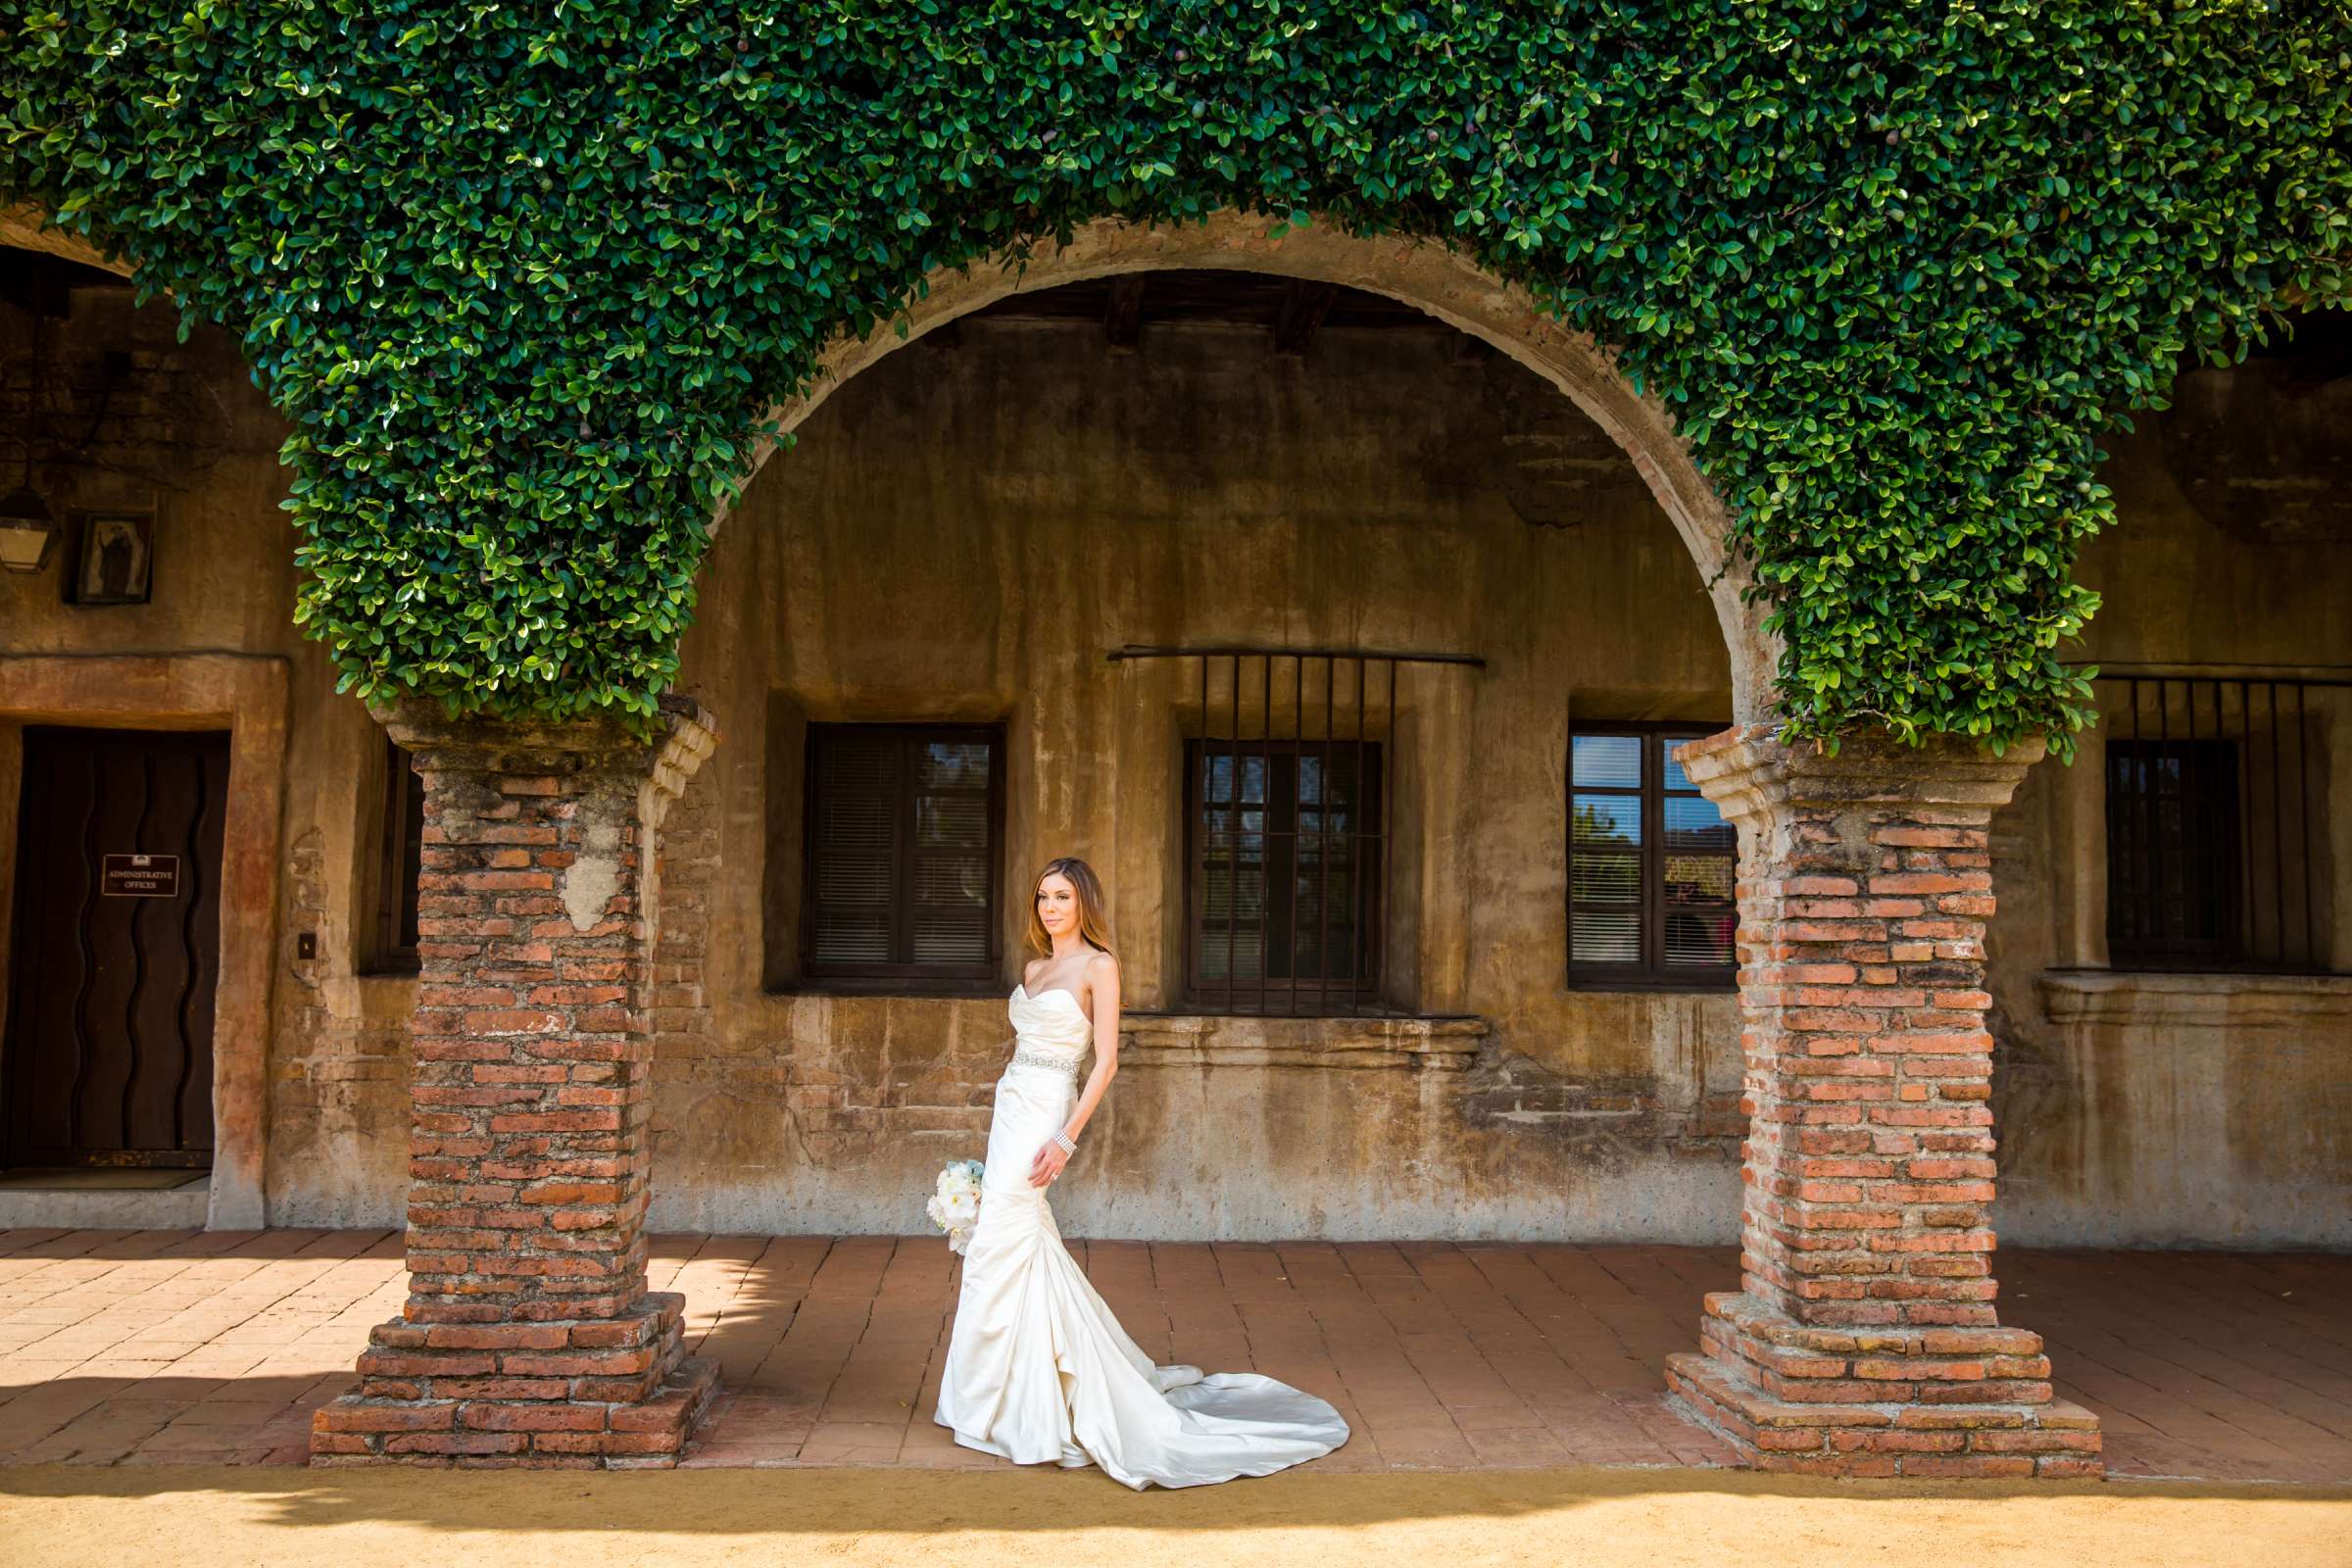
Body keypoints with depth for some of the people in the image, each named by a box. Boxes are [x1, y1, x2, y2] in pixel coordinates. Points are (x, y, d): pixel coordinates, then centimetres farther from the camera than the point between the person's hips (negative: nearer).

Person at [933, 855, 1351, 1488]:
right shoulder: (1034, 967, 16)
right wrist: (1000, 1124, 18)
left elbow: (1106, 1060, -12)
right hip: (1010, 1105, 8)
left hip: (1044, 1110, -8)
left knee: (1000, 1247, -7)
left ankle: (998, 1405, 4)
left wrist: (1065, 1138, -19)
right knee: (1030, 1244, 12)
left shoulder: (1098, 966, -7)